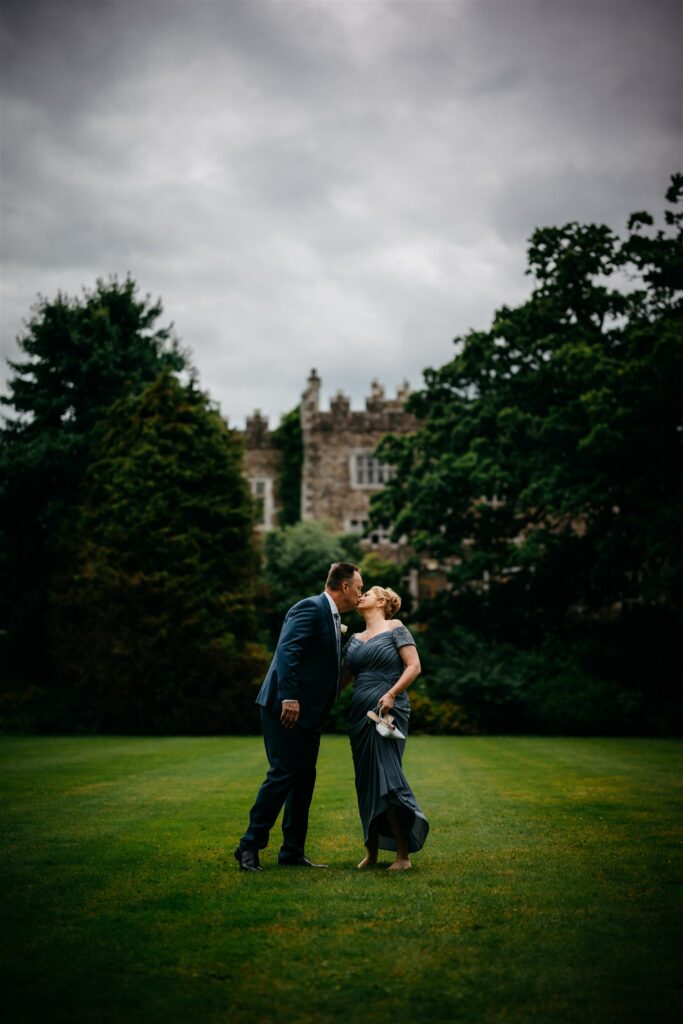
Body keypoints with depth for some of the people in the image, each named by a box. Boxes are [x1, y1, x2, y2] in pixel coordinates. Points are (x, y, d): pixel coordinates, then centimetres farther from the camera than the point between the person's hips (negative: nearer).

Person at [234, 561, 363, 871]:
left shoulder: (332, 618, 18)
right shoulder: (310, 608, -11)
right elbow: (287, 650, -23)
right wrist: (289, 698, -28)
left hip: (307, 712, 10)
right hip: (286, 707, -10)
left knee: (304, 778, 9)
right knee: (283, 774, -9)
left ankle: (293, 851, 16)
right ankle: (250, 846, 0)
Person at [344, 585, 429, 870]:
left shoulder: (395, 628, 1)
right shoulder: (355, 639, 18)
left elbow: (414, 667, -7)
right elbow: (344, 677, 17)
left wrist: (392, 694, -18)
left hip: (388, 712, -6)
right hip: (360, 713, 6)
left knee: (385, 778, -13)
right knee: (366, 782, 6)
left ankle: (403, 855, -7)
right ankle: (371, 852, 14)